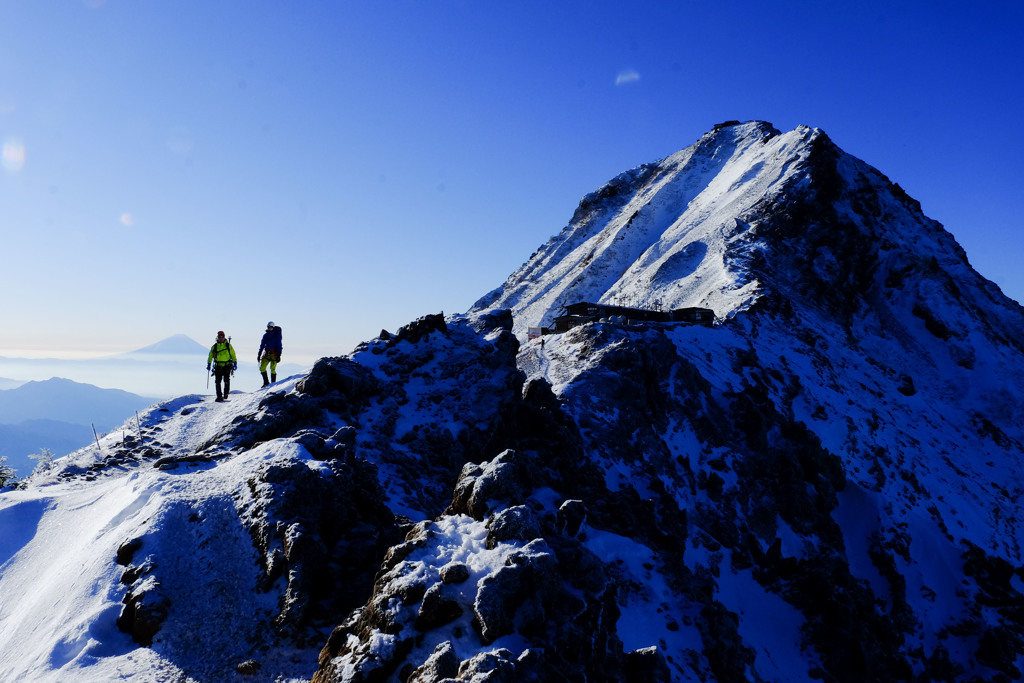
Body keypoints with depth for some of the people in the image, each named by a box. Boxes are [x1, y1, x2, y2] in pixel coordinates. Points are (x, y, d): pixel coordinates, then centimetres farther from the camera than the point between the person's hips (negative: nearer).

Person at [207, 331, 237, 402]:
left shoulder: (228, 345, 3)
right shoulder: (214, 346, 6)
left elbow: (233, 354, 6)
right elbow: (210, 355, 12)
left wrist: (235, 363, 1)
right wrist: (208, 364, 6)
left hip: (227, 366, -1)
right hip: (218, 366, 2)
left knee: (226, 381, -7)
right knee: (217, 381, -3)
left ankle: (226, 394, 9)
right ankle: (219, 396, 1)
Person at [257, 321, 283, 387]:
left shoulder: (277, 334, -3)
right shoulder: (266, 335, 11)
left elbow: (279, 345, -7)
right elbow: (262, 345, 15)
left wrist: (278, 355, -14)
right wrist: (259, 354, 11)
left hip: (274, 353, -5)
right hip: (267, 353, 5)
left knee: (272, 369, -10)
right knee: (262, 368, -3)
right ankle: (266, 383, 8)